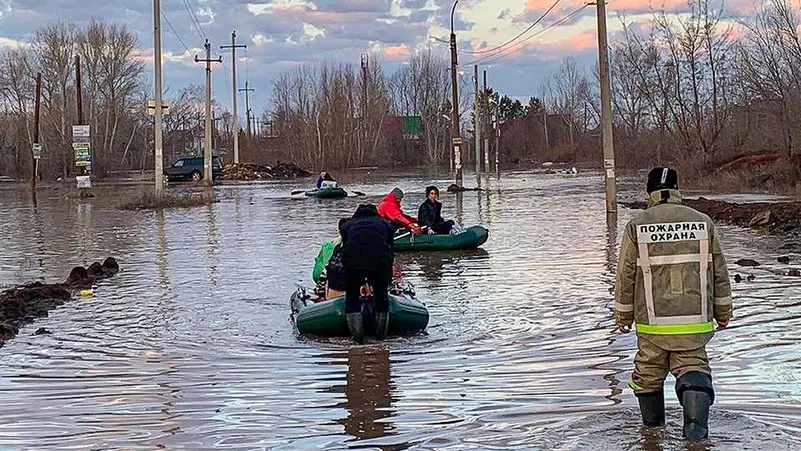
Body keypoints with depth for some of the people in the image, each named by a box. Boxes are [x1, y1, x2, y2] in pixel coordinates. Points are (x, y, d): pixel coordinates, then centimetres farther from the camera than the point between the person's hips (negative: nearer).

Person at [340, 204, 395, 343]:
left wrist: (362, 282, 37)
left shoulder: (348, 225, 31)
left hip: (353, 261, 0)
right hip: (380, 261, 0)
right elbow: (390, 252, 29)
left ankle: (357, 337, 12)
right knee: (382, 297, 20)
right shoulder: (386, 224, 30)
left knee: (352, 297, 16)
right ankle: (381, 337, 24)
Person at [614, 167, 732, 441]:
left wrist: (623, 316, 13)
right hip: (695, 322, 1)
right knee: (693, 367, 9)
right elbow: (719, 272, 6)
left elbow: (625, 277, 0)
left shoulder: (636, 227, -6)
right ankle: (696, 425, -15)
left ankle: (653, 423, 34)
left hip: (652, 323, 0)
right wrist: (723, 312, 18)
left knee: (648, 372, 18)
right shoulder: (703, 223, -1)